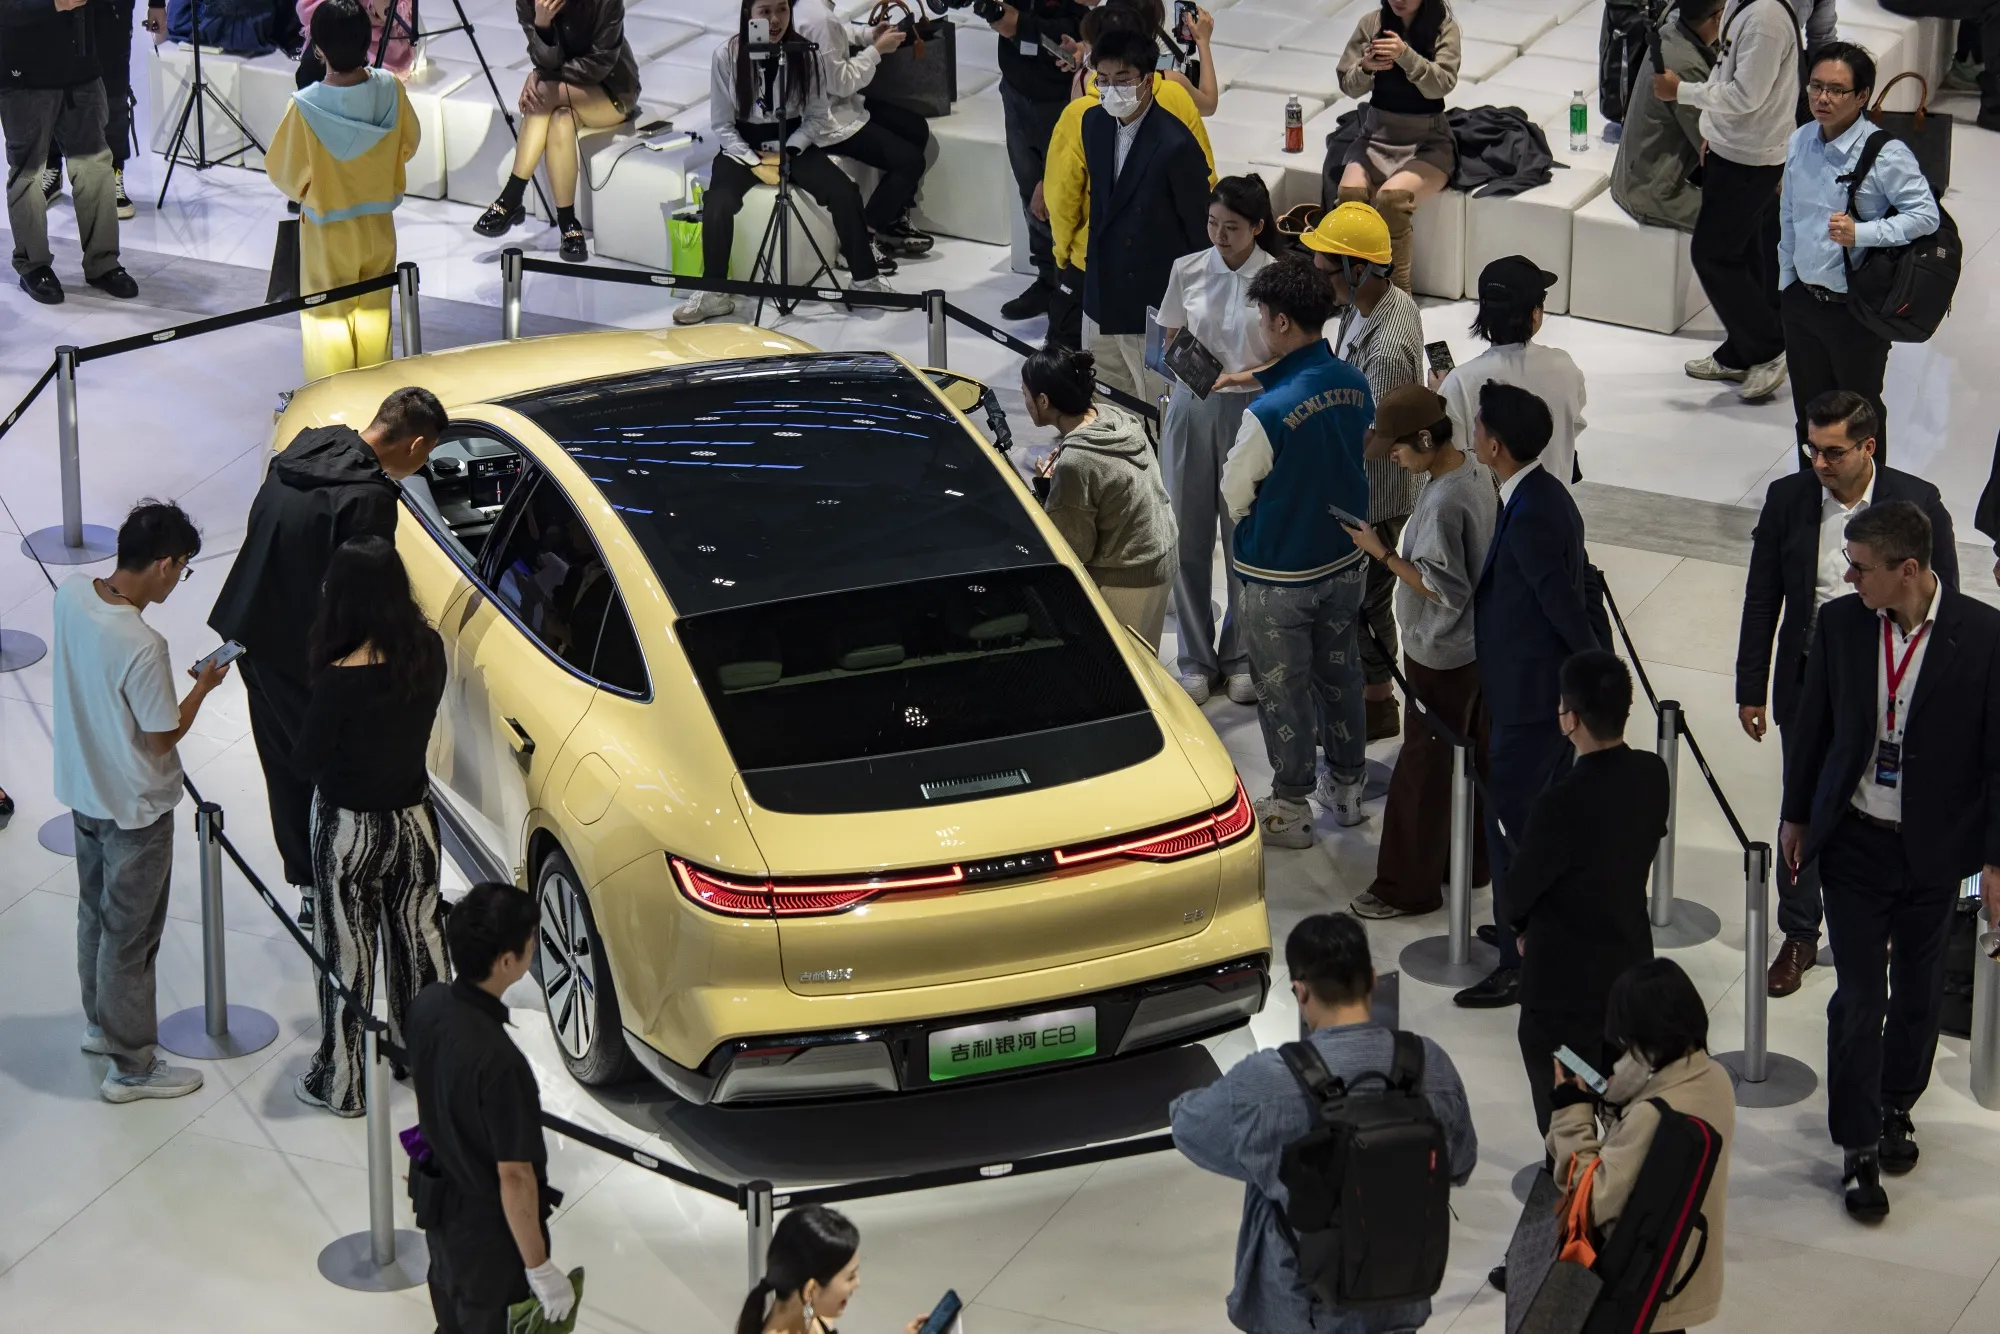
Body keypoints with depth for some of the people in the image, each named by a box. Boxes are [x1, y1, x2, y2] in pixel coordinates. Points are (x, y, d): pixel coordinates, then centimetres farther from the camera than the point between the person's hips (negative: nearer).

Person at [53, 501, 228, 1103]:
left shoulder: (71, 595, -11)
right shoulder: (143, 647, -34)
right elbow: (165, 736, -21)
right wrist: (203, 686, -8)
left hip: (83, 789, 8)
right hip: (135, 809, -8)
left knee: (96, 913, 26)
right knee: (129, 934, 8)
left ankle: (100, 1021, 46)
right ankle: (132, 1067, 22)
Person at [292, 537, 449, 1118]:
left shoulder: (344, 679, -29)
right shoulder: (428, 651, -12)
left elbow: (304, 765, -19)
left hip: (351, 829, -5)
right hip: (413, 818, 5)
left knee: (347, 950, 10)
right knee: (418, 936, 23)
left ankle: (340, 1082, 23)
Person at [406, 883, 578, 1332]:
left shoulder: (429, 1005, -13)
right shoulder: (498, 1061, -37)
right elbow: (515, 1177, -28)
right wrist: (539, 1267, -17)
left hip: (436, 1197, 7)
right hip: (486, 1226, -7)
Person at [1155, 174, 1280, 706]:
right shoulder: (1188, 271, 0)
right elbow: (1169, 340, 9)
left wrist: (1239, 377, -20)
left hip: (1250, 412, -2)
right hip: (1192, 408, 2)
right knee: (1190, 536, 6)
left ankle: (1241, 657, 21)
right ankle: (1195, 658, 18)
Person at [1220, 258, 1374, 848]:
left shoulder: (1268, 413, -30)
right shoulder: (1354, 384, -9)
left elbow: (1233, 495, -16)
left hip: (1281, 576, -6)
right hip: (1346, 561, 6)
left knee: (1282, 689, 10)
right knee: (1339, 672, 22)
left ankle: (1290, 809, 23)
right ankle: (1347, 786, 37)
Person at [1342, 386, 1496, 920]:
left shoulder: (1442, 503, -30)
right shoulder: (1476, 471, 0)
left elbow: (1443, 590, -25)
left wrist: (1382, 554, -20)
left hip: (1441, 658, -10)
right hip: (1481, 648, 10)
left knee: (1422, 773, 3)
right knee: (1474, 759, 21)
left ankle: (1408, 888, 14)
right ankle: (1472, 861, 35)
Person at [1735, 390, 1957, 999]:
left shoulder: (1918, 503, -11)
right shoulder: (1787, 499, -7)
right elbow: (1761, 601, 1)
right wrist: (1752, 689, 3)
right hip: (1809, 682, 1)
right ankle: (1799, 935, 27)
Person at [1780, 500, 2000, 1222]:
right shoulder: (1840, 623, -7)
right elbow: (1813, 726, 7)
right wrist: (1797, 814, 13)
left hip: (1935, 845, -1)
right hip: (1855, 839, 1)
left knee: (1918, 992, 16)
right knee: (1859, 996, -1)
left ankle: (1895, 1107, 40)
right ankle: (1859, 1147, 11)